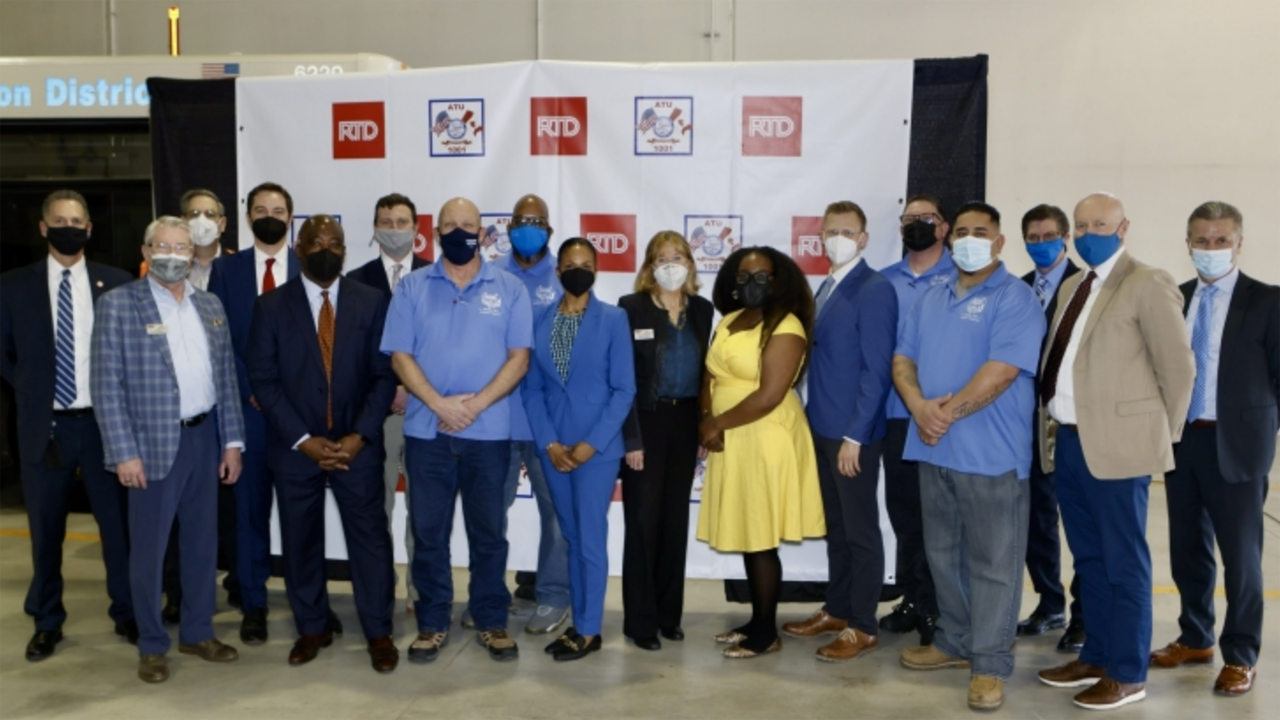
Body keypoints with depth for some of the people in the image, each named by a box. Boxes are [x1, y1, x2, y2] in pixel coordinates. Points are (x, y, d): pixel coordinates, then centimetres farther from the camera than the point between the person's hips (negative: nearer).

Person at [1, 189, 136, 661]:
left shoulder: (117, 284, 1)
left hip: (103, 422, -1)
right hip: (44, 426, 1)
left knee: (118, 523, 6)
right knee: (45, 529, 10)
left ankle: (127, 614, 21)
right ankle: (47, 623, 25)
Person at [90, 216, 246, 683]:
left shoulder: (210, 306, 9)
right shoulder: (118, 304, -6)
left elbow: (227, 378, 10)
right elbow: (107, 385, -9)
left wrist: (232, 439, 5)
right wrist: (124, 452, -14)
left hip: (204, 437, 5)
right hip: (153, 442, -5)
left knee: (203, 541, 13)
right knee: (149, 547, 5)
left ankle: (197, 633, 28)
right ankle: (152, 645, 20)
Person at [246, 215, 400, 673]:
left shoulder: (372, 303, 2)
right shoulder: (271, 306, 1)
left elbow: (384, 375, -1)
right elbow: (263, 380, -3)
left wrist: (359, 436, -11)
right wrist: (303, 440, -11)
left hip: (357, 445, 0)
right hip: (295, 447, 1)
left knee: (370, 537, 2)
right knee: (300, 541, 10)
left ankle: (379, 633, 15)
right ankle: (312, 628, 27)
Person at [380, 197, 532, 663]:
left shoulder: (508, 289, 3)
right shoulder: (413, 288, 5)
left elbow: (519, 356, -2)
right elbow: (400, 355, -1)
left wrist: (477, 403, -14)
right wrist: (439, 404, -14)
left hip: (489, 431, 0)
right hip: (426, 431, 1)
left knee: (489, 531, 8)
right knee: (428, 531, 7)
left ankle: (492, 622, 21)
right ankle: (432, 623, 20)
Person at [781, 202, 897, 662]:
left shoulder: (875, 290, -13)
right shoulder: (827, 287, 12)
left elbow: (877, 369, -17)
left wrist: (854, 435, -19)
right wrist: (812, 417, 10)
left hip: (853, 433, -8)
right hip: (822, 428, 8)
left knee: (860, 531, 4)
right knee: (835, 526, 17)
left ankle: (863, 627, 15)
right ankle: (837, 610, 30)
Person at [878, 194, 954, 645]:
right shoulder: (885, 281, 10)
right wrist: (896, 398, 1)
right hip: (896, 413, 4)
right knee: (902, 506, 11)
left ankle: (939, 606, 16)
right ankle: (913, 598, 25)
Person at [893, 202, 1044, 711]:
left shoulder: (1015, 298, -8)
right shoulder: (932, 299, 15)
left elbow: (1001, 371, -19)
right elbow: (903, 358, 10)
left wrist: (948, 413, -15)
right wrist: (919, 406, -9)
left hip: (990, 452, -7)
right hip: (934, 448, 7)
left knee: (991, 561, 1)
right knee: (943, 553, 16)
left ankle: (990, 662, 10)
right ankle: (954, 642, 30)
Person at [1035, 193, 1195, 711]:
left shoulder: (1148, 285, -7)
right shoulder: (1072, 286, 17)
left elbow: (1179, 367, -7)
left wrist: (1161, 434, -1)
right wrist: (1053, 422, 9)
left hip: (1117, 444, -7)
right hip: (1069, 441, 8)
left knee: (1122, 562, 2)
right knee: (1088, 559, 16)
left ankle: (1127, 674, 12)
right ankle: (1096, 656, 28)